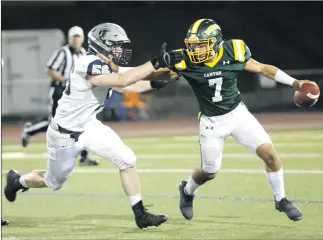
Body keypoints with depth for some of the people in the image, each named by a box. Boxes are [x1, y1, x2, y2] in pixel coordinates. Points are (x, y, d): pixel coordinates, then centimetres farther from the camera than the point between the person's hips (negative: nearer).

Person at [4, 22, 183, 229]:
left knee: (126, 159, -10)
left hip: (89, 127, 8)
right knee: (54, 182, 14)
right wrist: (157, 63, -43)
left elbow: (124, 87, 11)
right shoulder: (89, 66, -30)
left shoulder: (103, 66, -2)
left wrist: (154, 84, -1)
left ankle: (140, 214, -4)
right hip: (66, 134, -8)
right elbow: (123, 81, -40)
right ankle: (18, 181, 44)